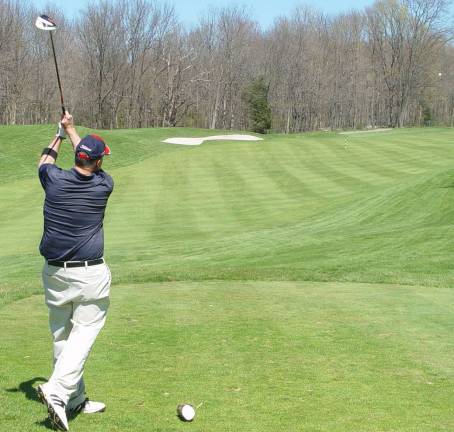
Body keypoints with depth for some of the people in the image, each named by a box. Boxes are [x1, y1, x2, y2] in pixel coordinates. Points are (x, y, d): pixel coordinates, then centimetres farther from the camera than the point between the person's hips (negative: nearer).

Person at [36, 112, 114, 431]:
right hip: (91, 274, -3)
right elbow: (93, 164, 16)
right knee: (84, 333, -2)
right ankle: (57, 390, -20)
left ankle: (76, 400, 20)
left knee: (62, 335, 12)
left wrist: (60, 135, 35)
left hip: (55, 273, 3)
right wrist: (72, 130, 29)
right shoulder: (104, 186, -6)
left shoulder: (54, 180, -5)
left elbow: (45, 161, 21)